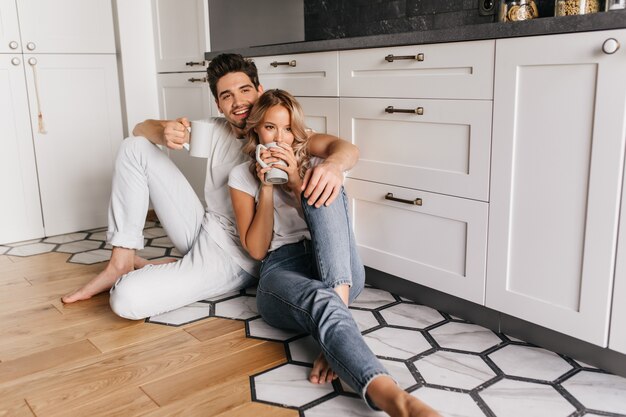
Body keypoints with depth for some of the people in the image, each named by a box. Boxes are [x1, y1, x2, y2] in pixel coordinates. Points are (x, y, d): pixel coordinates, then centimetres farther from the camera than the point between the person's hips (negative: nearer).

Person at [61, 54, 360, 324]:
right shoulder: (217, 131, 5)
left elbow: (346, 148, -26)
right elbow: (141, 128, 8)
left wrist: (333, 163, -52)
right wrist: (163, 133, -18)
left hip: (235, 256, -7)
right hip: (203, 228, 7)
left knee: (127, 300, -28)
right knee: (135, 147, 3)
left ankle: (141, 270, 11)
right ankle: (122, 263, 2)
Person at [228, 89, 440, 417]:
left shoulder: (310, 162, 19)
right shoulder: (242, 175, 13)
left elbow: (329, 223, 4)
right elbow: (256, 250, 4)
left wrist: (295, 180, -9)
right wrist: (266, 187, -4)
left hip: (337, 268, 3)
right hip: (282, 269, -2)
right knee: (322, 304, -40)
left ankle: (335, 322, -40)